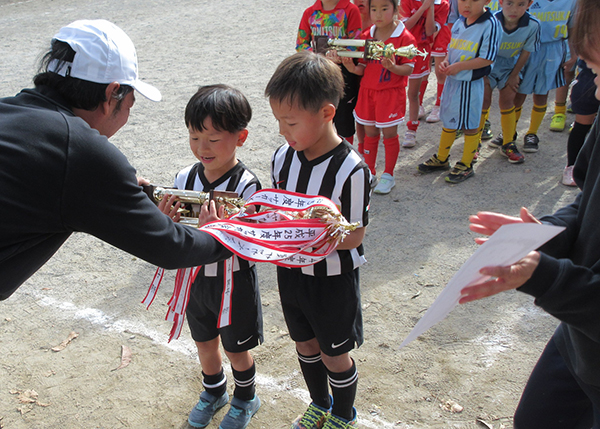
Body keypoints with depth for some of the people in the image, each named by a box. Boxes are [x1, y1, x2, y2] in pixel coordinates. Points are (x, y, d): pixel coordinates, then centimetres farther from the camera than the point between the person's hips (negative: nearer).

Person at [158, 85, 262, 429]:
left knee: (236, 348, 16)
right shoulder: (185, 178, -8)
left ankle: (246, 400, 44)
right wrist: (168, 221, -23)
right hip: (196, 275, 5)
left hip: (234, 281, -5)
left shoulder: (246, 185, -23)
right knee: (204, 341, 24)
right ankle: (214, 392, 52)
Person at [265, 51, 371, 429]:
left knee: (334, 354, 15)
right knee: (305, 343, 24)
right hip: (292, 270, 6)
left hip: (333, 278, -6)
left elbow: (353, 237, -22)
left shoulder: (350, 170, -27)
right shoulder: (283, 156, -8)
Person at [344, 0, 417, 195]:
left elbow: (409, 69, -11)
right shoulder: (366, 36, 5)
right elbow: (364, 67, 7)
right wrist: (353, 68, -15)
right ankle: (369, 173, 24)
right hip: (368, 91, 4)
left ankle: (388, 176, 17)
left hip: (391, 93, -4)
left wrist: (393, 67, -30)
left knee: (389, 134, 3)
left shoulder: (404, 37, -9)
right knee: (370, 133, 12)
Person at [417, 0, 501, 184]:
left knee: (470, 125, 6)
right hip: (451, 80, 7)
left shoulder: (490, 25, -16)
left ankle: (466, 165, 20)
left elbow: (487, 58, -20)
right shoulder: (459, 23, 6)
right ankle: (441, 159, 35)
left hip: (471, 84, -7)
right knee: (448, 121, 19)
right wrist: (446, 62, -3)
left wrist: (458, 67, -21)